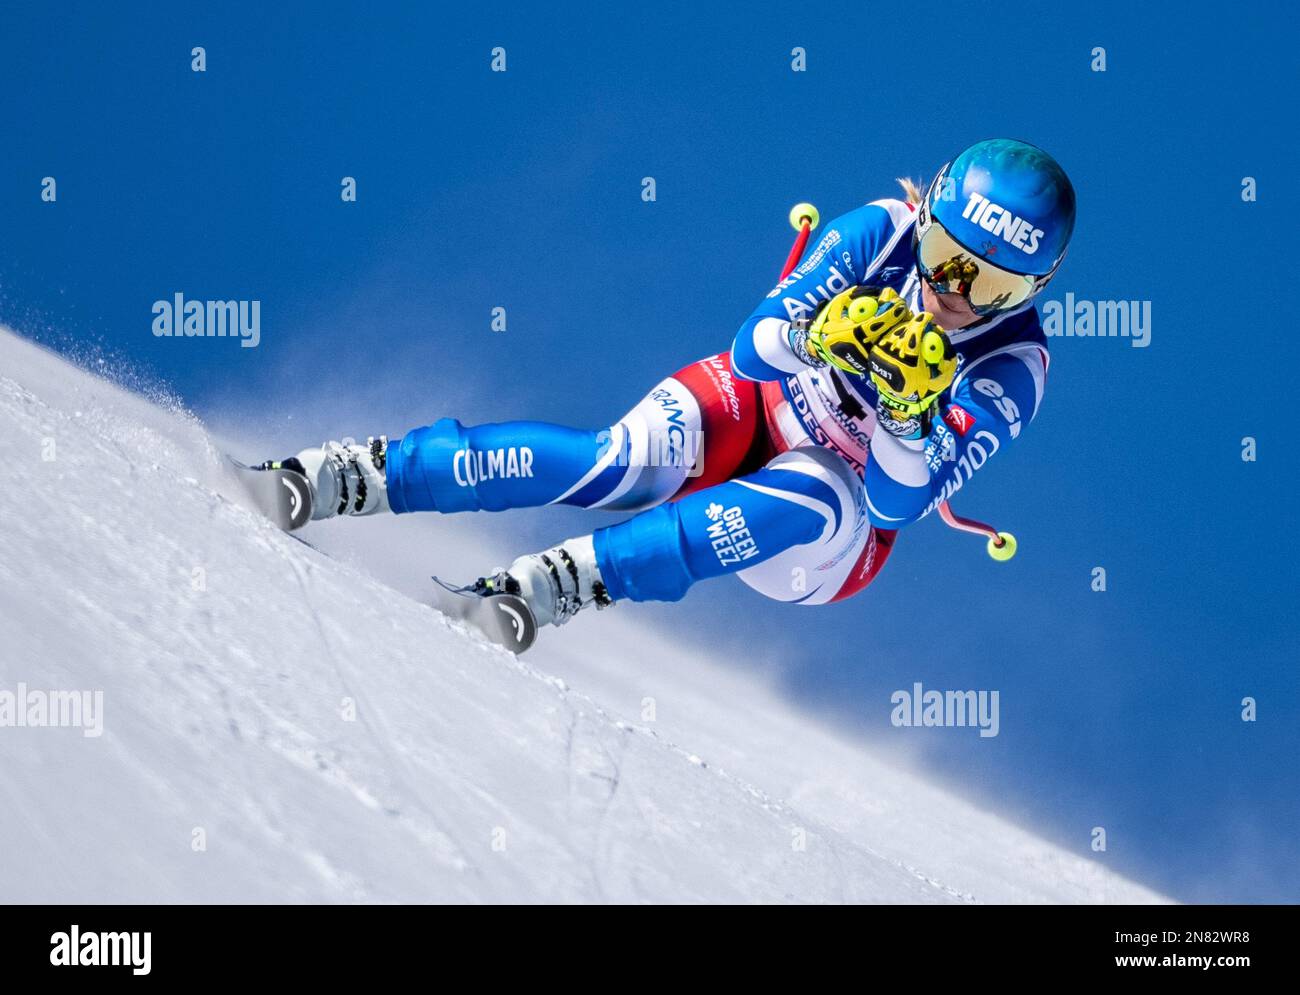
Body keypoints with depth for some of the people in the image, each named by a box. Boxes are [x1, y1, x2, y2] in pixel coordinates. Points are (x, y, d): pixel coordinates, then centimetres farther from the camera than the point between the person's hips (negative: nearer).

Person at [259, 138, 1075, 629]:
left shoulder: (1010, 373, -19)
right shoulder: (883, 232, -15)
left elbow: (895, 503, -26)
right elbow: (753, 350, -21)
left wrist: (908, 415, -44)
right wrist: (817, 336, -42)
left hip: (835, 536, -1)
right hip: (753, 413, 2)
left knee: (807, 505, -39)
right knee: (619, 460, -30)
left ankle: (545, 586, -51)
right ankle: (333, 479, -34)